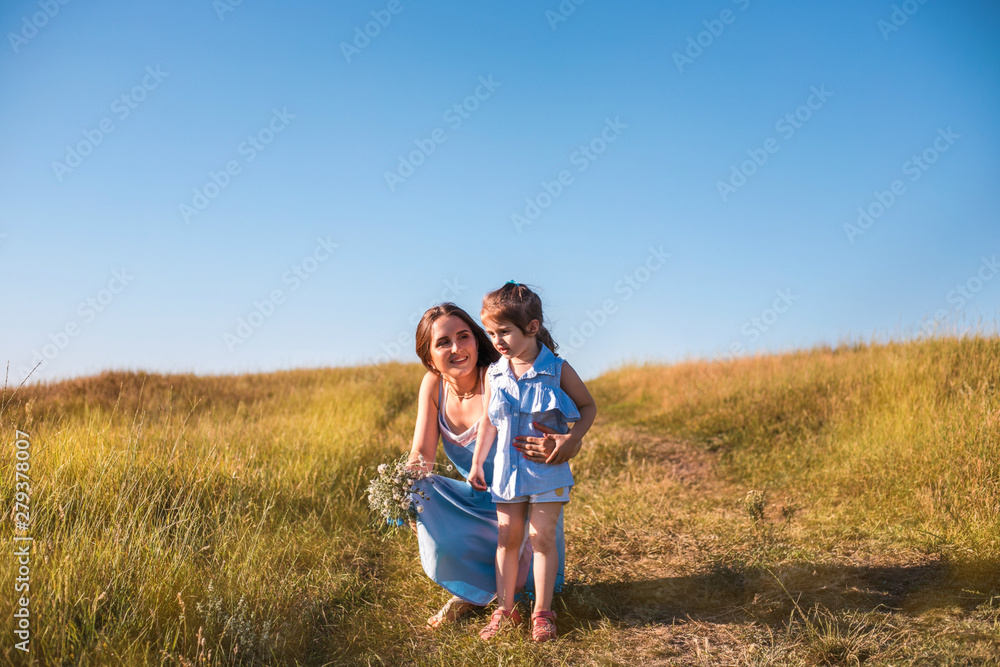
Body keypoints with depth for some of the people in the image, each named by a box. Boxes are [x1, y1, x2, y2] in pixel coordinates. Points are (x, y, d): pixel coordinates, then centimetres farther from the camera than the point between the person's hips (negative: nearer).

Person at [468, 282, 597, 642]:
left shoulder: (557, 370, -12)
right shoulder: (494, 374, -2)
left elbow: (588, 406, 0)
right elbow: (489, 421, 9)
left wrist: (572, 437, -16)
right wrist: (477, 463, 10)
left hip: (547, 468, -3)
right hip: (508, 468, 3)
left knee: (542, 537, 1)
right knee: (507, 536, 8)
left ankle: (542, 612, 15)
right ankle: (504, 610, 20)